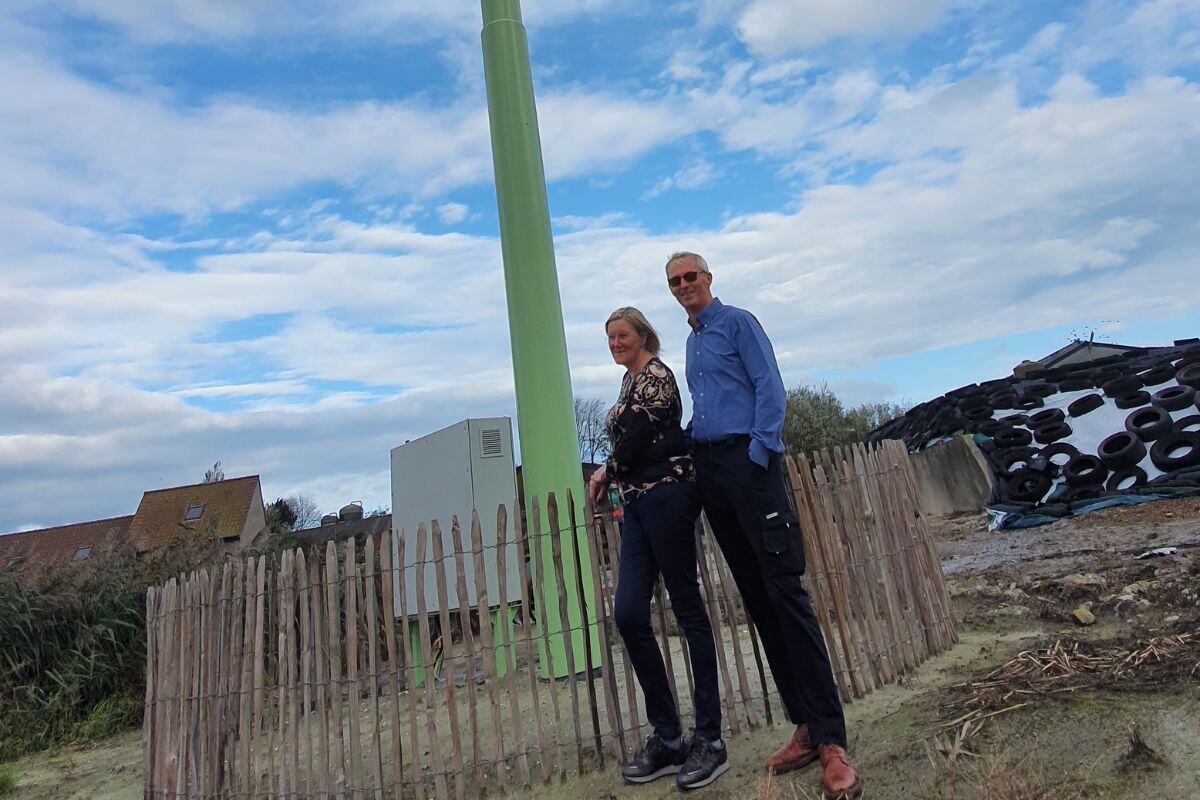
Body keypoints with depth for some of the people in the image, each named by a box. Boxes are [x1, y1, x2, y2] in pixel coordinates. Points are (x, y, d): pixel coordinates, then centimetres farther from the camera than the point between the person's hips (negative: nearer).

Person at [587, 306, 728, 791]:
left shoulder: (655, 374, -3)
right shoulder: (630, 381, 23)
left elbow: (638, 435, -13)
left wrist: (606, 471, 4)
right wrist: (612, 476, 6)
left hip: (665, 495, -8)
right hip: (637, 504, 9)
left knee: (688, 610, -3)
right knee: (628, 614, 1)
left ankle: (709, 741, 7)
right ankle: (667, 739, 11)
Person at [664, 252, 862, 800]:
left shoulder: (737, 322, 1)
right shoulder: (690, 341, 23)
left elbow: (770, 389, -8)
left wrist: (758, 451, -15)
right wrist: (693, 452, 14)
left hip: (748, 461, -7)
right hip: (709, 469, 7)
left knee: (784, 590, -11)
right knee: (756, 597, 6)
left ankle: (830, 739, -6)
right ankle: (804, 725, 14)